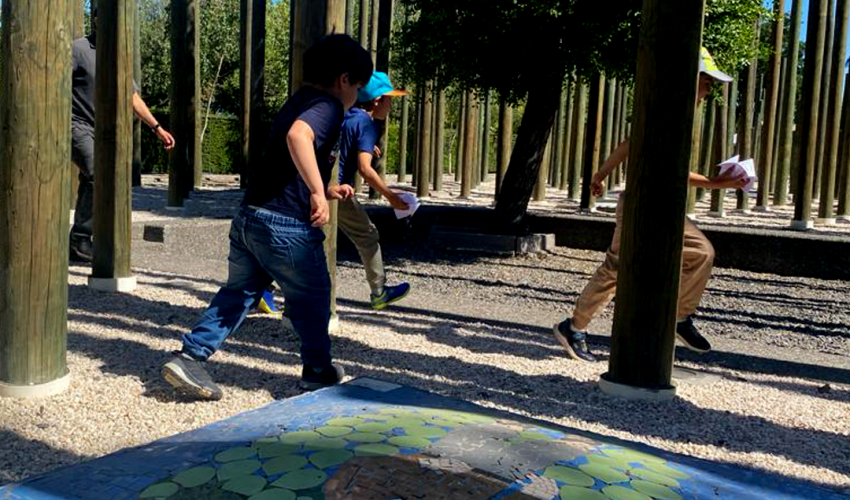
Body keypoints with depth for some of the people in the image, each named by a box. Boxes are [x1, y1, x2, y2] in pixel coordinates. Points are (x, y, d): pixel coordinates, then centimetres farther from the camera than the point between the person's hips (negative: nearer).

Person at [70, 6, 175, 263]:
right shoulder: (78, 49, -5)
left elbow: (133, 97, 20)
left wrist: (157, 128, 16)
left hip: (102, 131, 7)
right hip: (77, 126, -7)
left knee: (90, 185, 6)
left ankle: (78, 246, 14)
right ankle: (80, 239, -13)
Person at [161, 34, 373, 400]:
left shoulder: (296, 103, 21)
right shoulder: (327, 107, -9)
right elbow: (298, 135, -32)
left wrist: (328, 190, 27)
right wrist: (319, 193, -32)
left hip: (248, 218, 9)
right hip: (287, 227, -8)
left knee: (238, 293, 17)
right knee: (312, 299, 12)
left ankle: (190, 358, 12)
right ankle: (318, 369, 29)